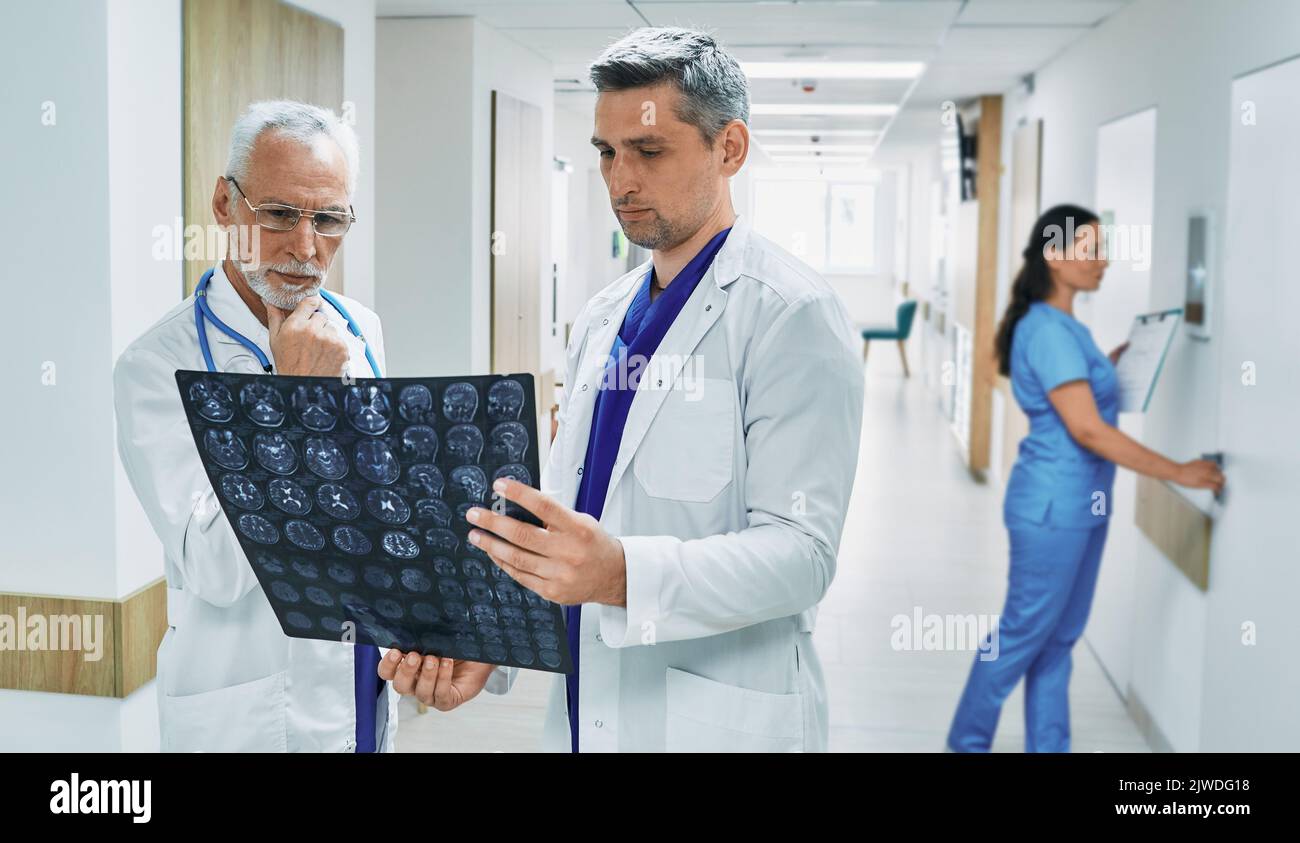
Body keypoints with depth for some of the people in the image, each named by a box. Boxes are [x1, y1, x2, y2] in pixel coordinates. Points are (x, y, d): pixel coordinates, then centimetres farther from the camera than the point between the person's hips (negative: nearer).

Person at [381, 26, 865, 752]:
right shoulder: (602, 320, 8)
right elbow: (560, 513, 10)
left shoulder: (793, 316, -13)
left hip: (720, 720, -6)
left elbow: (802, 551, -20)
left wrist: (623, 575, -34)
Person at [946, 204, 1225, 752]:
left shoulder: (1062, 326, 10)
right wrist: (1177, 472, -20)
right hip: (1053, 506, -9)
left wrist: (1112, 364, 14)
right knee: (1024, 634, 3)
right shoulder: (1048, 329, -20)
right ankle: (967, 742, 19)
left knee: (1059, 637, 15)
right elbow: (1087, 429, -24)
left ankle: (1047, 745, 25)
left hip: (1081, 503, 9)